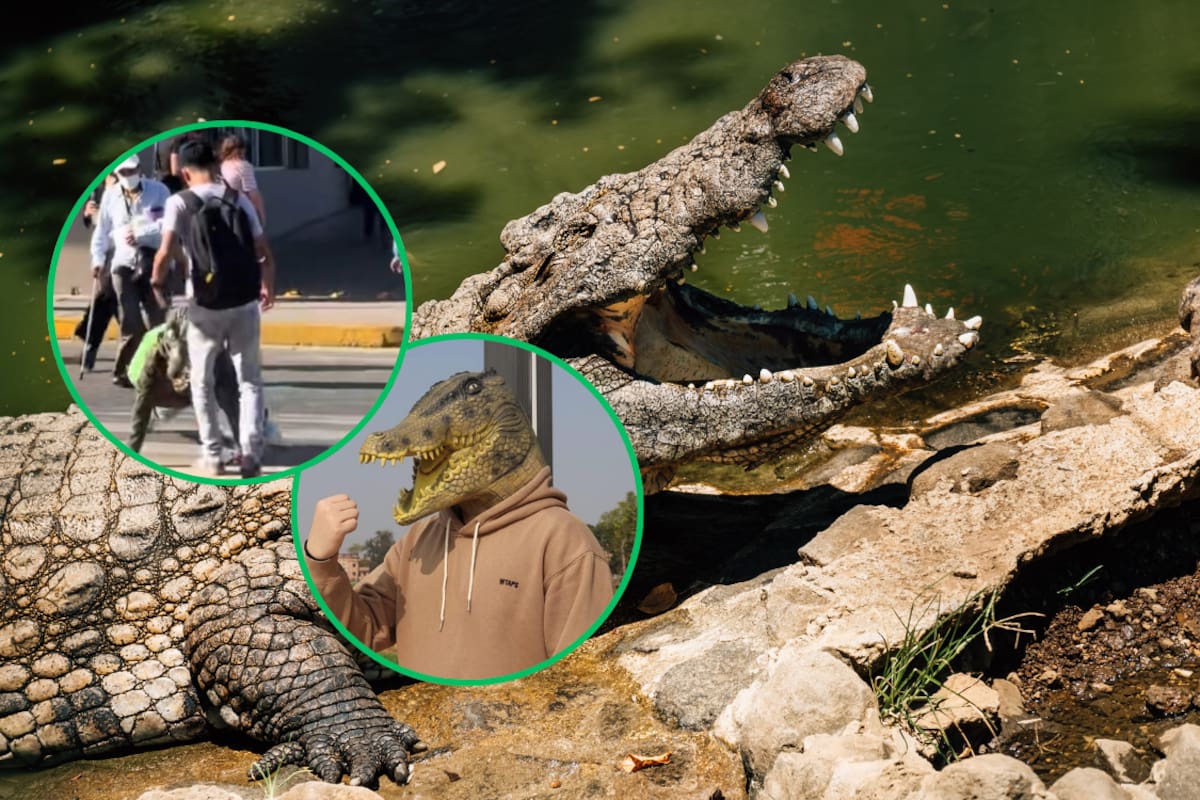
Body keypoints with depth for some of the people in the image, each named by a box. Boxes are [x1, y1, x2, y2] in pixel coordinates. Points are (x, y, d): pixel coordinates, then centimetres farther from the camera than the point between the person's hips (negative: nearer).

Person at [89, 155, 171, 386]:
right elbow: (102, 229, 13)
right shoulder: (110, 195, 10)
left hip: (154, 262, -1)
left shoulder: (158, 190, 2)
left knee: (157, 320, -1)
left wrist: (140, 234, -16)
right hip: (124, 264, 1)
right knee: (131, 324, -5)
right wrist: (98, 258, 4)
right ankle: (123, 371, 7)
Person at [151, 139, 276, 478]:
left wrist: (157, 281, 6)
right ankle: (251, 456, 3)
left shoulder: (180, 202, -3)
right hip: (245, 303, 2)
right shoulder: (239, 199, 5)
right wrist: (269, 288, 20)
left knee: (202, 382, 15)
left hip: (205, 306, -2)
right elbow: (265, 254, 4)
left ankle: (212, 456, 16)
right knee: (250, 381, 12)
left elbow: (167, 251, -14)